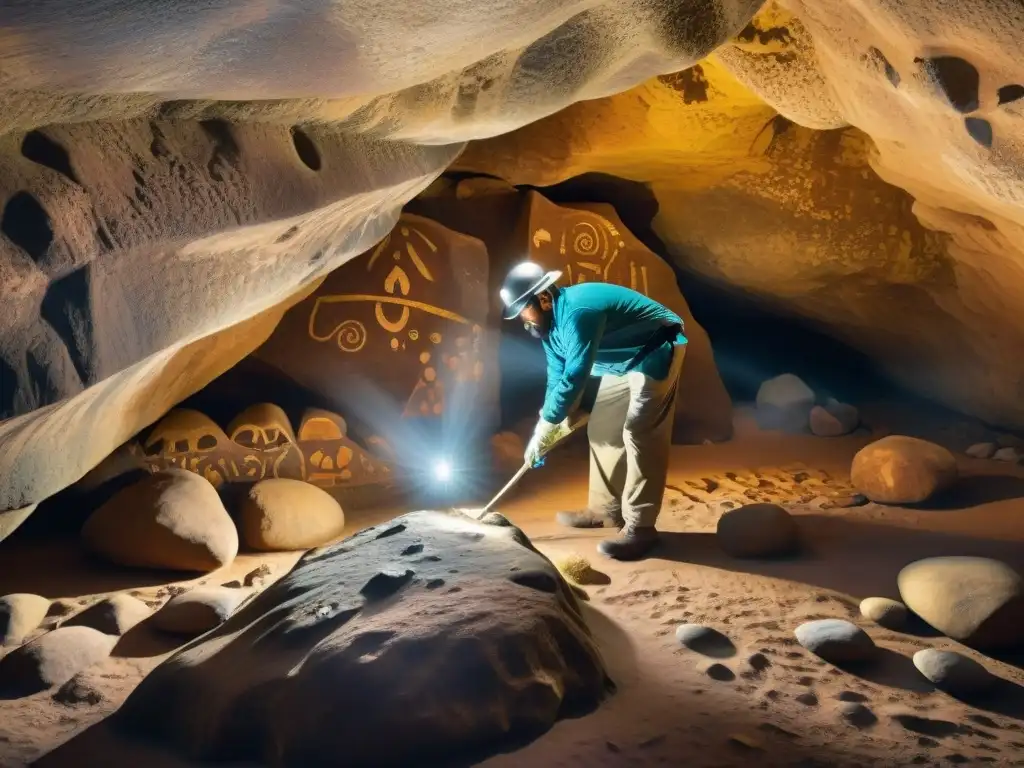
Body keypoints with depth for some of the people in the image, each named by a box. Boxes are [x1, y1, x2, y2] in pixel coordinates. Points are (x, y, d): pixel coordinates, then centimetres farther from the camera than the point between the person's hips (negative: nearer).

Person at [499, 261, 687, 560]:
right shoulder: (551, 323, 2)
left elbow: (574, 378, -31)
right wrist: (551, 427, 0)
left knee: (639, 435, -17)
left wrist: (545, 426, -22)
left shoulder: (578, 312, -31)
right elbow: (557, 377, 7)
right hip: (622, 363, 10)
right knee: (602, 430, 10)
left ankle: (640, 527, -14)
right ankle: (606, 508, 19)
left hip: (655, 355, -10)